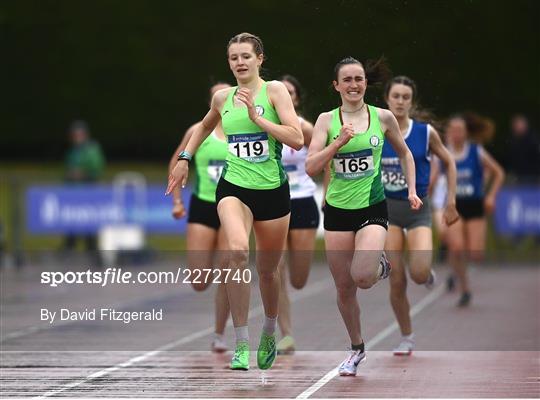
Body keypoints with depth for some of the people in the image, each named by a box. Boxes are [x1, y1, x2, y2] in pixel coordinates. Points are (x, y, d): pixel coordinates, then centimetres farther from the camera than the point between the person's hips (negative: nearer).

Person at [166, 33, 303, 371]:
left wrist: (257, 117, -19)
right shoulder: (222, 98, 7)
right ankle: (241, 344, -24)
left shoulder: (275, 90, -4)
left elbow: (297, 140, -16)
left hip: (273, 189, -1)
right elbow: (205, 128, 31)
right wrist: (185, 158, 25)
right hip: (234, 187, 1)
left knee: (268, 268, 12)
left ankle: (269, 333, 43)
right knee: (238, 251, -28)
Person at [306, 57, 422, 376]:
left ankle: (381, 266, 13)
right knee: (344, 288, 7)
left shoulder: (383, 117, -1)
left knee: (362, 277, -24)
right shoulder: (327, 120, -2)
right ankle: (357, 349, 28)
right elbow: (311, 167, -11)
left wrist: (412, 190, 8)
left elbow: (404, 153, 16)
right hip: (338, 210, 2)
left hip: (373, 208, -2)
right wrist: (339, 141, -22)